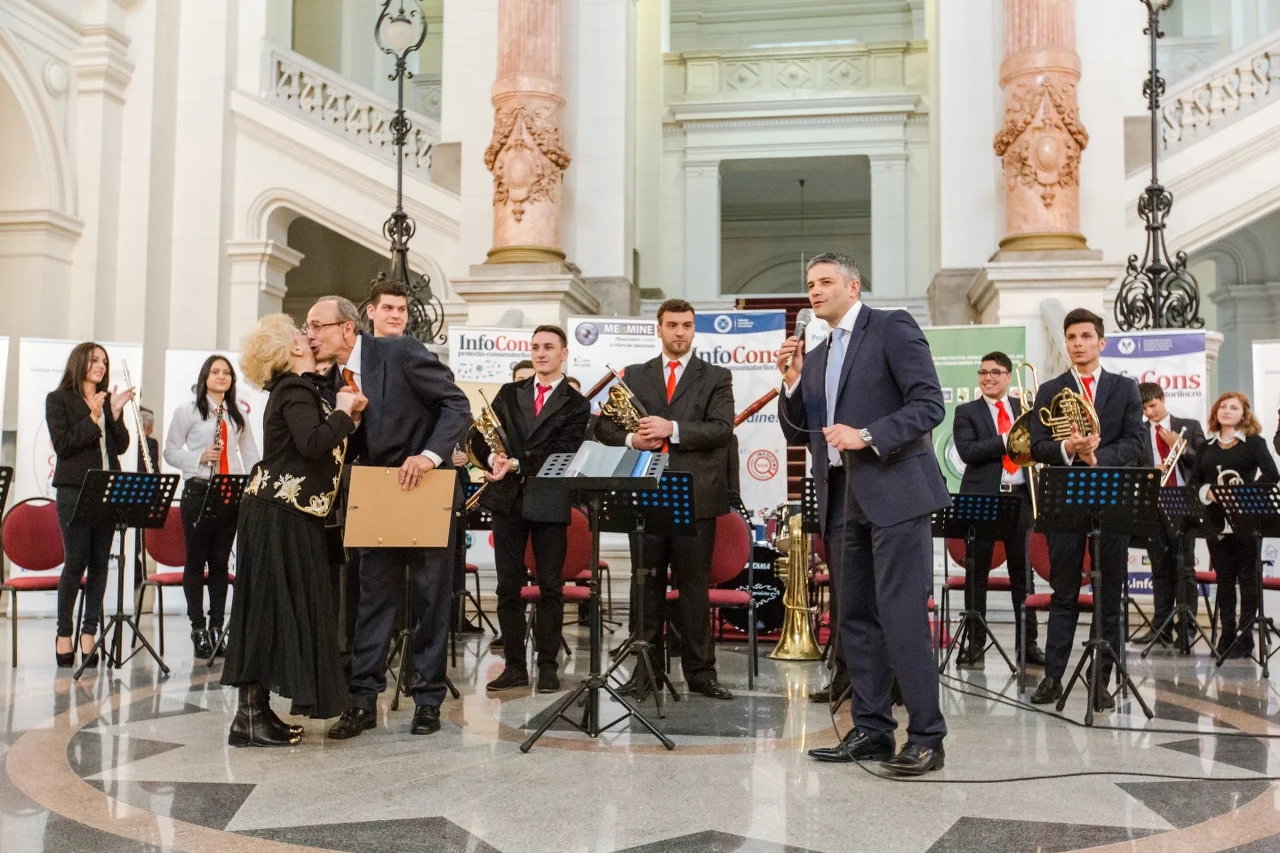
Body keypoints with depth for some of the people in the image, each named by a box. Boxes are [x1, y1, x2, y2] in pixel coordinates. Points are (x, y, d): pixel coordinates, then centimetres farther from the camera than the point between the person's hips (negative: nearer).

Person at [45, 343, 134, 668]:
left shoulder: (110, 401, 14)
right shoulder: (58, 399, 3)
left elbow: (121, 446, 7)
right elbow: (62, 445, -7)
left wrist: (115, 413, -5)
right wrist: (92, 419, -14)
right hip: (74, 490, -4)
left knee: (100, 564, 3)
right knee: (76, 562, -4)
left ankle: (89, 632, 8)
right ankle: (64, 633, 8)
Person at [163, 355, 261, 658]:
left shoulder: (238, 415, 13)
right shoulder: (187, 411, 3)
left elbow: (250, 454, 12)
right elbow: (170, 451, 1)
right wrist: (200, 458, -15)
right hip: (198, 491, -3)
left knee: (220, 561, 7)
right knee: (196, 560, 1)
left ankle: (216, 626, 14)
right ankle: (198, 627, 9)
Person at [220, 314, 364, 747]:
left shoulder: (297, 389, 17)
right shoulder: (296, 390, -13)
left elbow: (315, 443, 14)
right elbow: (312, 443, -28)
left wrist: (343, 412, 8)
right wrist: (343, 412, -14)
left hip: (288, 514, 10)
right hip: (280, 514, -10)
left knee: (278, 608, 11)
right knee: (272, 608, -6)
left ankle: (258, 710, 17)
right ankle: (249, 717, -1)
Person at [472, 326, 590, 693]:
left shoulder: (576, 404, 3)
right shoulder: (509, 394, 14)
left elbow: (562, 452, -9)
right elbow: (480, 437, 7)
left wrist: (515, 464, -19)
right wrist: (493, 458, -14)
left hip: (550, 502, -3)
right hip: (507, 499, 3)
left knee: (550, 587, 3)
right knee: (508, 586, 5)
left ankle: (548, 666, 11)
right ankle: (514, 666, 13)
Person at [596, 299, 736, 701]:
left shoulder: (716, 377, 6)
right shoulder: (634, 376, 13)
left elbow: (722, 429, -8)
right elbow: (604, 425, 10)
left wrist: (672, 429, -18)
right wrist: (631, 439, -10)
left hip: (695, 494, -2)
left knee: (694, 585, 2)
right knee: (646, 584, 7)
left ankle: (700, 671, 9)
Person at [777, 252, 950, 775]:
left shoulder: (892, 328, -1)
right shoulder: (816, 358, 20)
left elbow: (929, 403, -10)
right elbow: (798, 436, 18)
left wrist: (868, 436, -19)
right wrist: (793, 383, 2)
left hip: (894, 493, -7)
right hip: (841, 503, 8)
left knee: (903, 617, -9)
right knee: (855, 619, 8)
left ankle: (926, 737, -2)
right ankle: (871, 730, 16)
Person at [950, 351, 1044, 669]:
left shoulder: (1025, 408, 13)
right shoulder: (966, 412, 4)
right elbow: (967, 452, -10)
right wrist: (1006, 440, -17)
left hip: (1019, 496, 2)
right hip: (981, 497, -2)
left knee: (1022, 572, 6)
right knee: (977, 574, 2)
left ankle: (1027, 642, 13)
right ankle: (975, 642, 9)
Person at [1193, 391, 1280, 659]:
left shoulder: (1254, 442, 1)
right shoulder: (1208, 446, 14)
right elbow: (1194, 480, 11)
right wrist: (1208, 492, -8)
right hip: (1217, 520, 4)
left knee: (1247, 577, -1)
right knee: (1224, 579, 6)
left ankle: (1245, 638, 2)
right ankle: (1226, 635, 12)